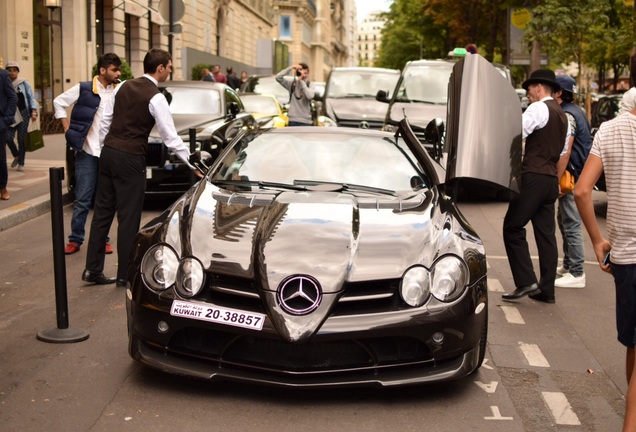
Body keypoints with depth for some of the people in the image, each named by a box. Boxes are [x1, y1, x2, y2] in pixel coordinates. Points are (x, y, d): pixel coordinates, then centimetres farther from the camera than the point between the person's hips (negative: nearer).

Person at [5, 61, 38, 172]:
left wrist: (34, 111, -9)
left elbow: (31, 98, 3)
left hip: (23, 113, -1)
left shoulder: (24, 83, 3)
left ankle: (21, 163, 7)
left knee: (21, 139, -3)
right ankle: (16, 156, 19)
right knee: (8, 137, -9)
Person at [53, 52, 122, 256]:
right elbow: (59, 102, 7)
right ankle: (75, 239, 13)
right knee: (82, 199, 3)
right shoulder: (83, 89, -3)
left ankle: (102, 239, 19)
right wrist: (67, 128, 2)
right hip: (88, 151, -2)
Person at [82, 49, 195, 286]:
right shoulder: (156, 98, -10)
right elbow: (170, 137, -11)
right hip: (130, 159, -7)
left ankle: (93, 269, 17)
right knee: (128, 217, 2)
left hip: (108, 153, 7)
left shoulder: (123, 87, 10)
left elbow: (105, 121, 12)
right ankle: (124, 275, 10)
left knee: (103, 211, 12)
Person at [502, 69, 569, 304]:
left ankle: (526, 282, -9)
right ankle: (546, 289, 11)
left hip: (534, 177, -9)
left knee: (513, 228, -4)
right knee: (546, 233, 9)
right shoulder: (562, 115, 20)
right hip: (551, 179, 9)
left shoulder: (538, 109, -8)